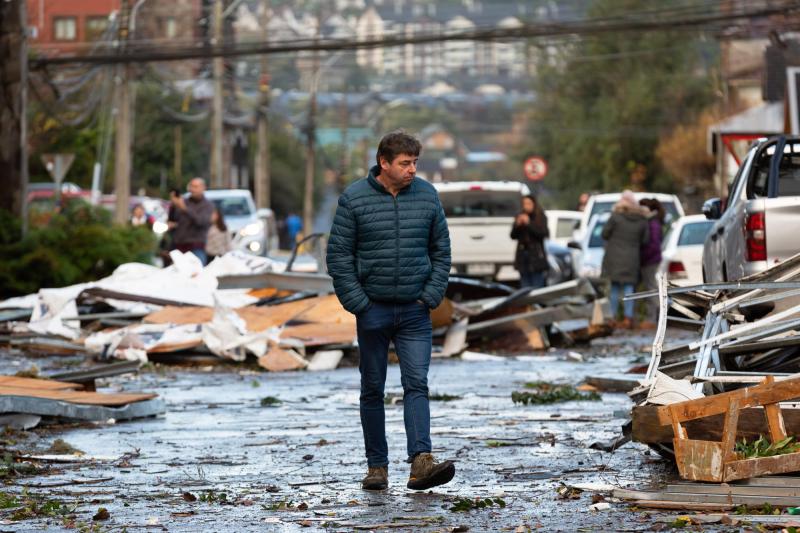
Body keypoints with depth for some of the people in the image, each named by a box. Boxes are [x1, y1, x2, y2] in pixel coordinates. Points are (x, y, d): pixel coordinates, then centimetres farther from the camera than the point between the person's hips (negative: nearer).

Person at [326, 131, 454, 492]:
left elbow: (441, 251, 10)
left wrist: (431, 296, 0)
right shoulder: (354, 199, -4)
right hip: (373, 311, -1)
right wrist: (357, 303, -9)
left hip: (415, 313, 1)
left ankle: (421, 462, -20)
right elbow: (338, 254, -3)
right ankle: (377, 466, 14)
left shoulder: (427, 196, 3)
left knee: (416, 384, -10)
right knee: (372, 390, 7)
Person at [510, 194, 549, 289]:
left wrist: (529, 223, -17)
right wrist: (517, 225, -11)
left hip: (536, 256, -4)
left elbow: (543, 233, -13)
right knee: (525, 287, 5)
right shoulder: (520, 217, 9)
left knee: (536, 287, -8)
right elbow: (513, 236, 7)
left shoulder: (540, 218, -1)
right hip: (523, 255, 4)